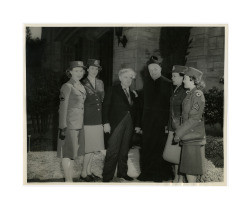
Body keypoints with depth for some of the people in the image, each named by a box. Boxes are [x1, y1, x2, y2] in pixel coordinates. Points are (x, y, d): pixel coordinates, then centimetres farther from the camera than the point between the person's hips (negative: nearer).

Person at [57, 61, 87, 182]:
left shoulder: (81, 87, 13)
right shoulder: (67, 87, -11)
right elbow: (63, 108, -14)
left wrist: (82, 124, 17)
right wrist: (62, 128, -16)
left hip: (79, 125, 8)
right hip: (69, 125, -8)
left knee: (73, 153, 15)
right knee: (68, 153, -1)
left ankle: (70, 179, 26)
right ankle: (68, 180, 8)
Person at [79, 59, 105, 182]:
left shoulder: (100, 83, 12)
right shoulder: (83, 84, -6)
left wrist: (103, 120, 15)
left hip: (98, 120, 6)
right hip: (87, 120, -6)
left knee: (94, 147, 11)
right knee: (89, 148, -4)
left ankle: (88, 171, 23)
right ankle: (84, 173, 9)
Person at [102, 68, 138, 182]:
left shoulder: (132, 94, 17)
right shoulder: (113, 90, 2)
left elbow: (133, 111, 17)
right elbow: (105, 106, -4)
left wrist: (136, 125, 9)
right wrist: (106, 122, -12)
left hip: (129, 124, 5)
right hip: (117, 123, -5)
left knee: (124, 150, 11)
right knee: (113, 150, -7)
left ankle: (122, 172, 24)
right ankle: (107, 176, 1)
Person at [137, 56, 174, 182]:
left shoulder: (167, 84, -6)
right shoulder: (147, 84, 9)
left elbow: (171, 105, -9)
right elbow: (144, 104, 9)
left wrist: (168, 123, -16)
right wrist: (141, 123, 6)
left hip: (161, 121, -4)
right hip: (148, 121, 4)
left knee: (159, 147, 4)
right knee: (147, 147, 8)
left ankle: (160, 174, 20)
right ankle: (147, 173, 23)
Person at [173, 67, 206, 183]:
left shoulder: (197, 94, -16)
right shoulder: (191, 94, 13)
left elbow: (194, 119, -20)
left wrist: (179, 133, -17)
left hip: (193, 136, -9)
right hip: (189, 135, 9)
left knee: (189, 167, -2)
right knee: (189, 165, 16)